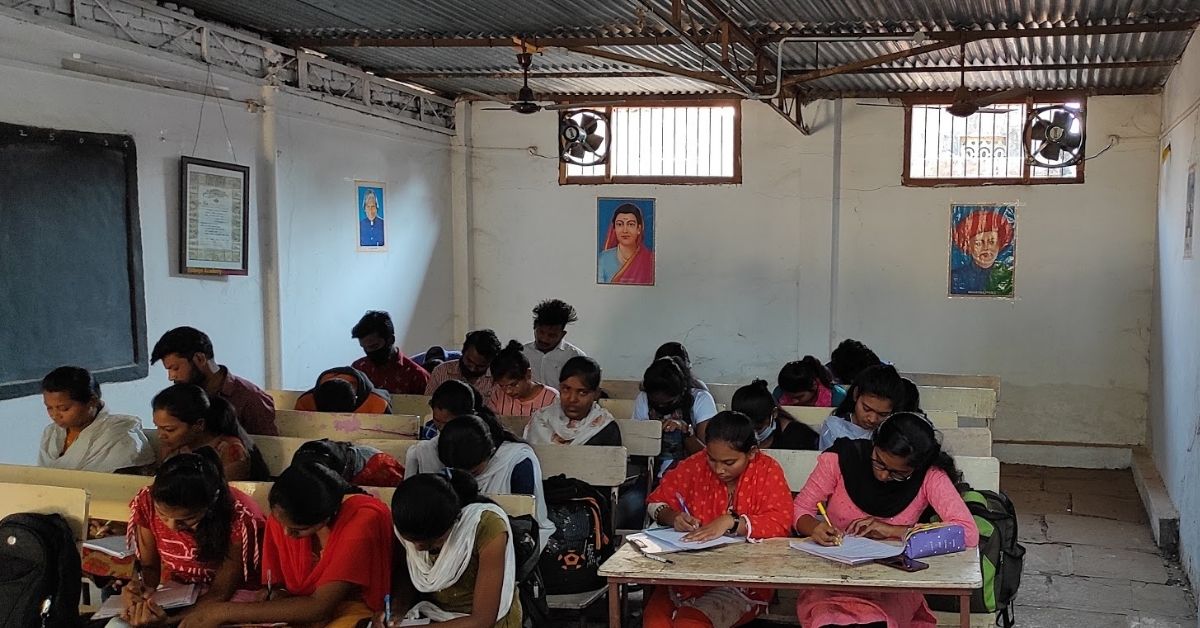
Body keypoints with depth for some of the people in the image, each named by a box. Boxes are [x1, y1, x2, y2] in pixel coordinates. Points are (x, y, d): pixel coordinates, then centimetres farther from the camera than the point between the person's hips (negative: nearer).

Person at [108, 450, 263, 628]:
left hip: (229, 602, -4)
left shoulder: (239, 519, -26)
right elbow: (150, 566, -1)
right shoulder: (147, 503, -15)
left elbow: (221, 592, -19)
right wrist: (142, 589, -24)